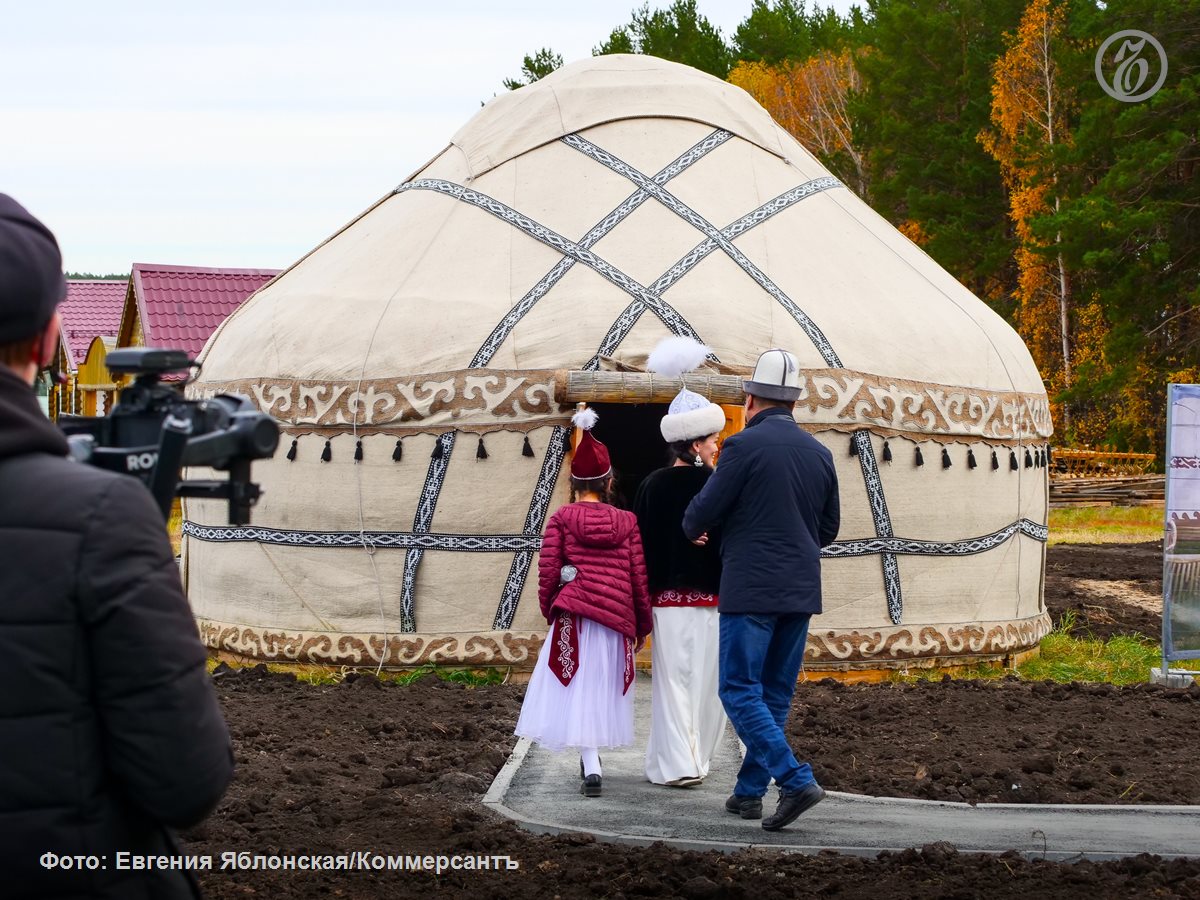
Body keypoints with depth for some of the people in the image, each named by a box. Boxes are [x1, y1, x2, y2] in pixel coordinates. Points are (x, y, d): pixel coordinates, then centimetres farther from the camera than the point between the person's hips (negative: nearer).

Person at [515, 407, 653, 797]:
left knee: (578, 690, -2)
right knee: (603, 689, 16)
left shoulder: (561, 518, 1)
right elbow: (639, 578, 5)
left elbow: (548, 572, -3)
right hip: (617, 618, 2)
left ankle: (591, 767, -16)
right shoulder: (627, 522, 5)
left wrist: (549, 612, 13)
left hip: (574, 616, -2)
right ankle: (590, 758, 26)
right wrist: (642, 626, 15)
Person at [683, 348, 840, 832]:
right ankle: (750, 791, 18)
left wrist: (692, 528, 16)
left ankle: (795, 780, -17)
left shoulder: (745, 446, -10)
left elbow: (703, 511, -7)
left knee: (740, 691, -4)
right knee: (776, 693, 13)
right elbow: (829, 529, 17)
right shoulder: (819, 453, 10)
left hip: (751, 589, -7)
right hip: (801, 591, 7)